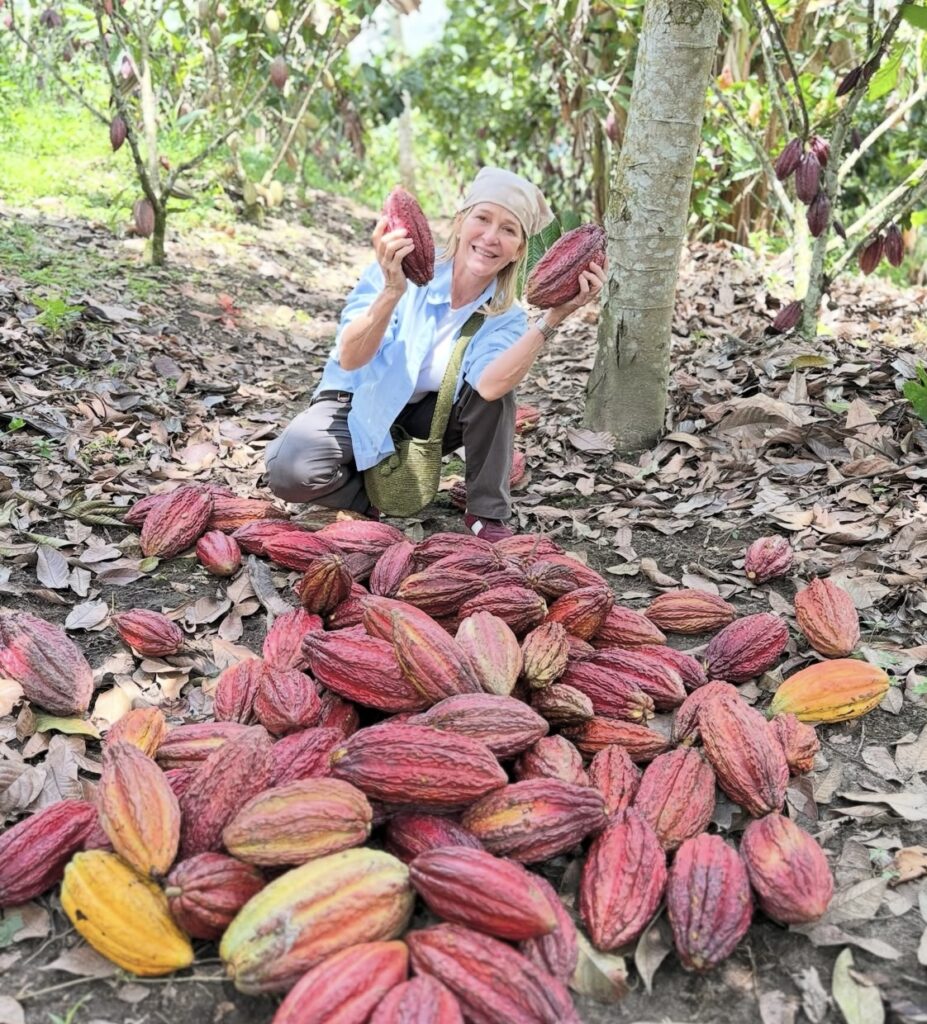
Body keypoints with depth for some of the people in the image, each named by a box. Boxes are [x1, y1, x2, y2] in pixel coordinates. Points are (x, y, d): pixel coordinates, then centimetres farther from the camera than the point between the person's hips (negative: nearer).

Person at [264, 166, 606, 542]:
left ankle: (487, 514, -9)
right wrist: (393, 291, -46)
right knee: (289, 469, -31)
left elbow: (488, 386, -36)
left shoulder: (504, 317, -13)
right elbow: (350, 360, -31)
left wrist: (553, 317, -44)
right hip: (359, 407, -2)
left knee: (497, 386, -25)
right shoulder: (406, 266, -20)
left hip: (426, 419, 3)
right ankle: (373, 497, 1)